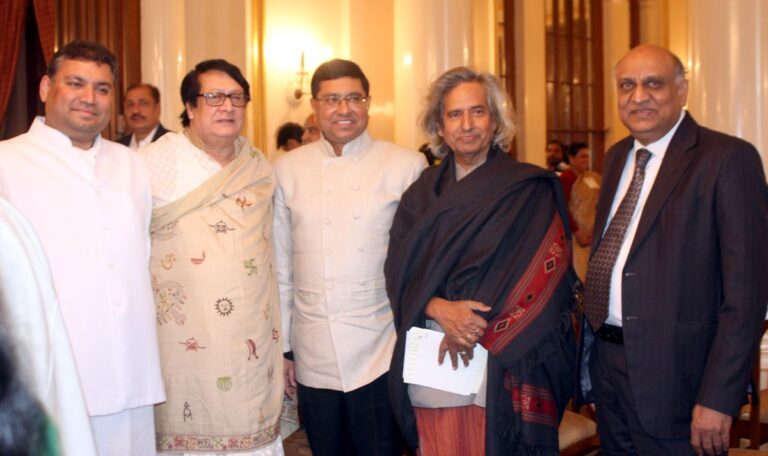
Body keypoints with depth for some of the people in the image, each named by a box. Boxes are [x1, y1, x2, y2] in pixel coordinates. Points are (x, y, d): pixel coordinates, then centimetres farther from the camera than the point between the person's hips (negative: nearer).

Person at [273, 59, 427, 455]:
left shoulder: (407, 165, 0)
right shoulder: (287, 170, 6)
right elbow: (280, 266, 9)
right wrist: (282, 346, 10)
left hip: (381, 356, -2)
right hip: (313, 359, 2)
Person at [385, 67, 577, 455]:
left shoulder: (531, 191, 0)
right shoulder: (422, 193, 9)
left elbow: (546, 275, -7)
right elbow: (399, 271, 3)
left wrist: (477, 328, -14)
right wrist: (440, 309, -17)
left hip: (505, 370, -2)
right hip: (431, 370, 3)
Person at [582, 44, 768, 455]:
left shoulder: (728, 159, -12)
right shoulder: (617, 158, 11)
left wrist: (718, 399, -19)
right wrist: (594, 350, 10)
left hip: (673, 375, -6)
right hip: (605, 360, 7)